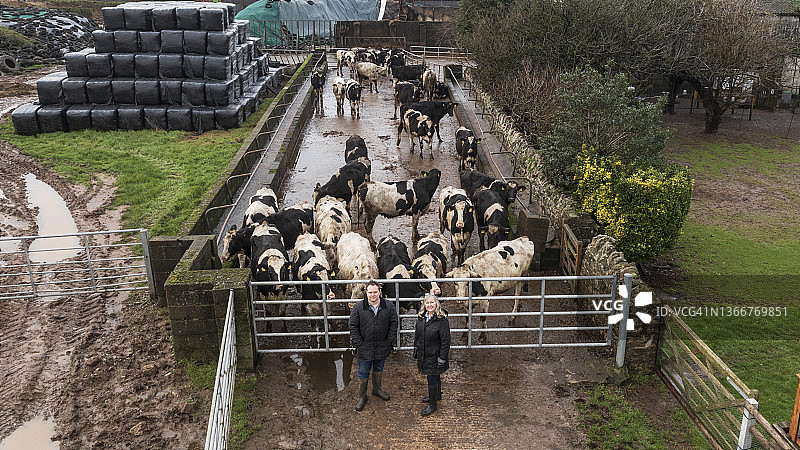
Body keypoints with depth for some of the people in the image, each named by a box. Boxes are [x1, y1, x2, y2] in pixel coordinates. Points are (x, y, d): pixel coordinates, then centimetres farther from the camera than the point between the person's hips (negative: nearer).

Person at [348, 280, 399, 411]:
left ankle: (377, 389, 44)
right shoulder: (358, 308, -12)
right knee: (363, 373, 7)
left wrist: (389, 340, -1)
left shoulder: (388, 306, -6)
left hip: (382, 346, 2)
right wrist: (358, 344, -9)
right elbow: (353, 326, -6)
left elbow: (393, 322, 3)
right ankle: (362, 397, 23)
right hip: (365, 347, -2)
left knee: (379, 369, 22)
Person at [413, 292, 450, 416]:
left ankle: (432, 404, 14)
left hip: (434, 355, -6)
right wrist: (415, 350, 17)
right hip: (423, 354, 6)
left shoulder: (442, 320, -18)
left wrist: (442, 358, -16)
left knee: (432, 378, -1)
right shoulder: (421, 318, 2)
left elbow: (445, 341, -16)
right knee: (434, 376, 23)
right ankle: (437, 395, 44)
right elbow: (417, 335, 15)